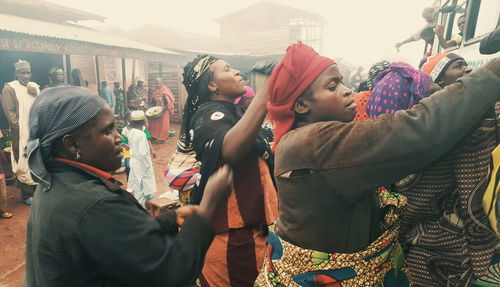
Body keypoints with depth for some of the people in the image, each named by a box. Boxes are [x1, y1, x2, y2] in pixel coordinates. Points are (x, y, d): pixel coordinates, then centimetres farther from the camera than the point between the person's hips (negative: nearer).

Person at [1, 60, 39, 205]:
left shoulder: (35, 86, 13)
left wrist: (36, 95, -7)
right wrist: (19, 127, -13)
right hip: (21, 133, -5)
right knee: (23, 163, -1)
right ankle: (26, 194, 8)